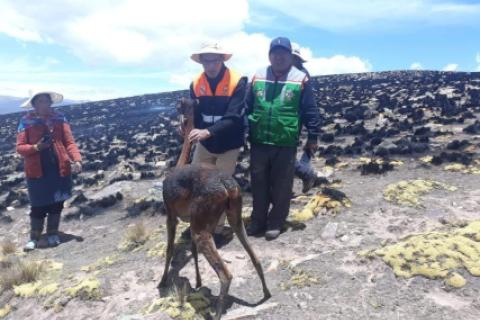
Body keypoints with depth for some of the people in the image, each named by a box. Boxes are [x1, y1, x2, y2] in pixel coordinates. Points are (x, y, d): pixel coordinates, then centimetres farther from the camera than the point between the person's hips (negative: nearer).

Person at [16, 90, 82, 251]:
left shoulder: (59, 118, 2)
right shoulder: (26, 121, -2)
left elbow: (69, 142, -2)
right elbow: (20, 147, -3)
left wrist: (77, 159, -18)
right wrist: (36, 147, -23)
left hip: (60, 168, 2)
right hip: (37, 170, -2)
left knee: (57, 203, 11)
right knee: (39, 205, 3)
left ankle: (52, 234, 29)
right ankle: (34, 237, 22)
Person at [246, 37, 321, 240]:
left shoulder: (300, 79, -2)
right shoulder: (258, 77, 7)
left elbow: (310, 111, 1)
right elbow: (247, 108, 11)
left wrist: (313, 137, 2)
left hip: (286, 144, -3)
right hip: (259, 142, 3)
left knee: (281, 186, 7)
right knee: (258, 183, 12)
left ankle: (275, 223, 23)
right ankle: (258, 221, 28)